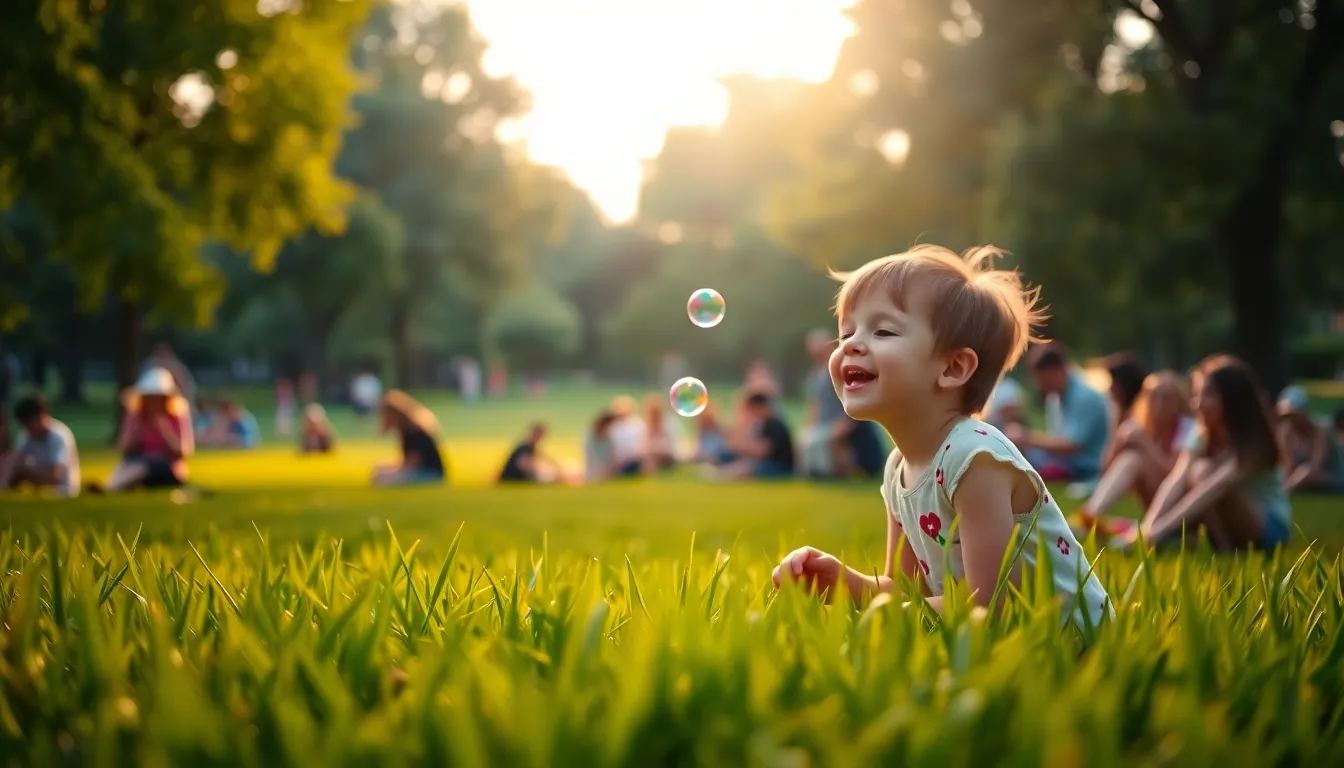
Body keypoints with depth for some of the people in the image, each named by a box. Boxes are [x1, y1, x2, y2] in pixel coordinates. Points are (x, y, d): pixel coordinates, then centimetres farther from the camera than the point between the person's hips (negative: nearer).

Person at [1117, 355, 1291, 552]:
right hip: (1226, 524, 6)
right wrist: (1148, 527, -37)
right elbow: (1174, 482, -19)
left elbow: (1214, 487, -35)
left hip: (1268, 527, -6)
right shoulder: (1202, 436, -3)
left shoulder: (1253, 442, -21)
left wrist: (1160, 529, -47)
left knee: (1202, 471, -28)